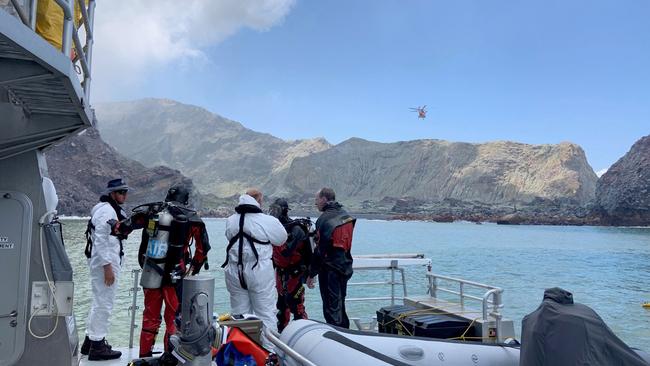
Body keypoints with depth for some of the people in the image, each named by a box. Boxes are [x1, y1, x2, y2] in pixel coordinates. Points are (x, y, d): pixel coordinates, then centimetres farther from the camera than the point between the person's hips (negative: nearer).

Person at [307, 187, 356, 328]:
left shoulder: (324, 219, -16)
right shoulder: (346, 216, 9)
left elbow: (320, 250, -17)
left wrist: (311, 274, -11)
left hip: (330, 270, -8)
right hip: (345, 268, 8)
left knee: (331, 309, -1)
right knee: (340, 306, 20)